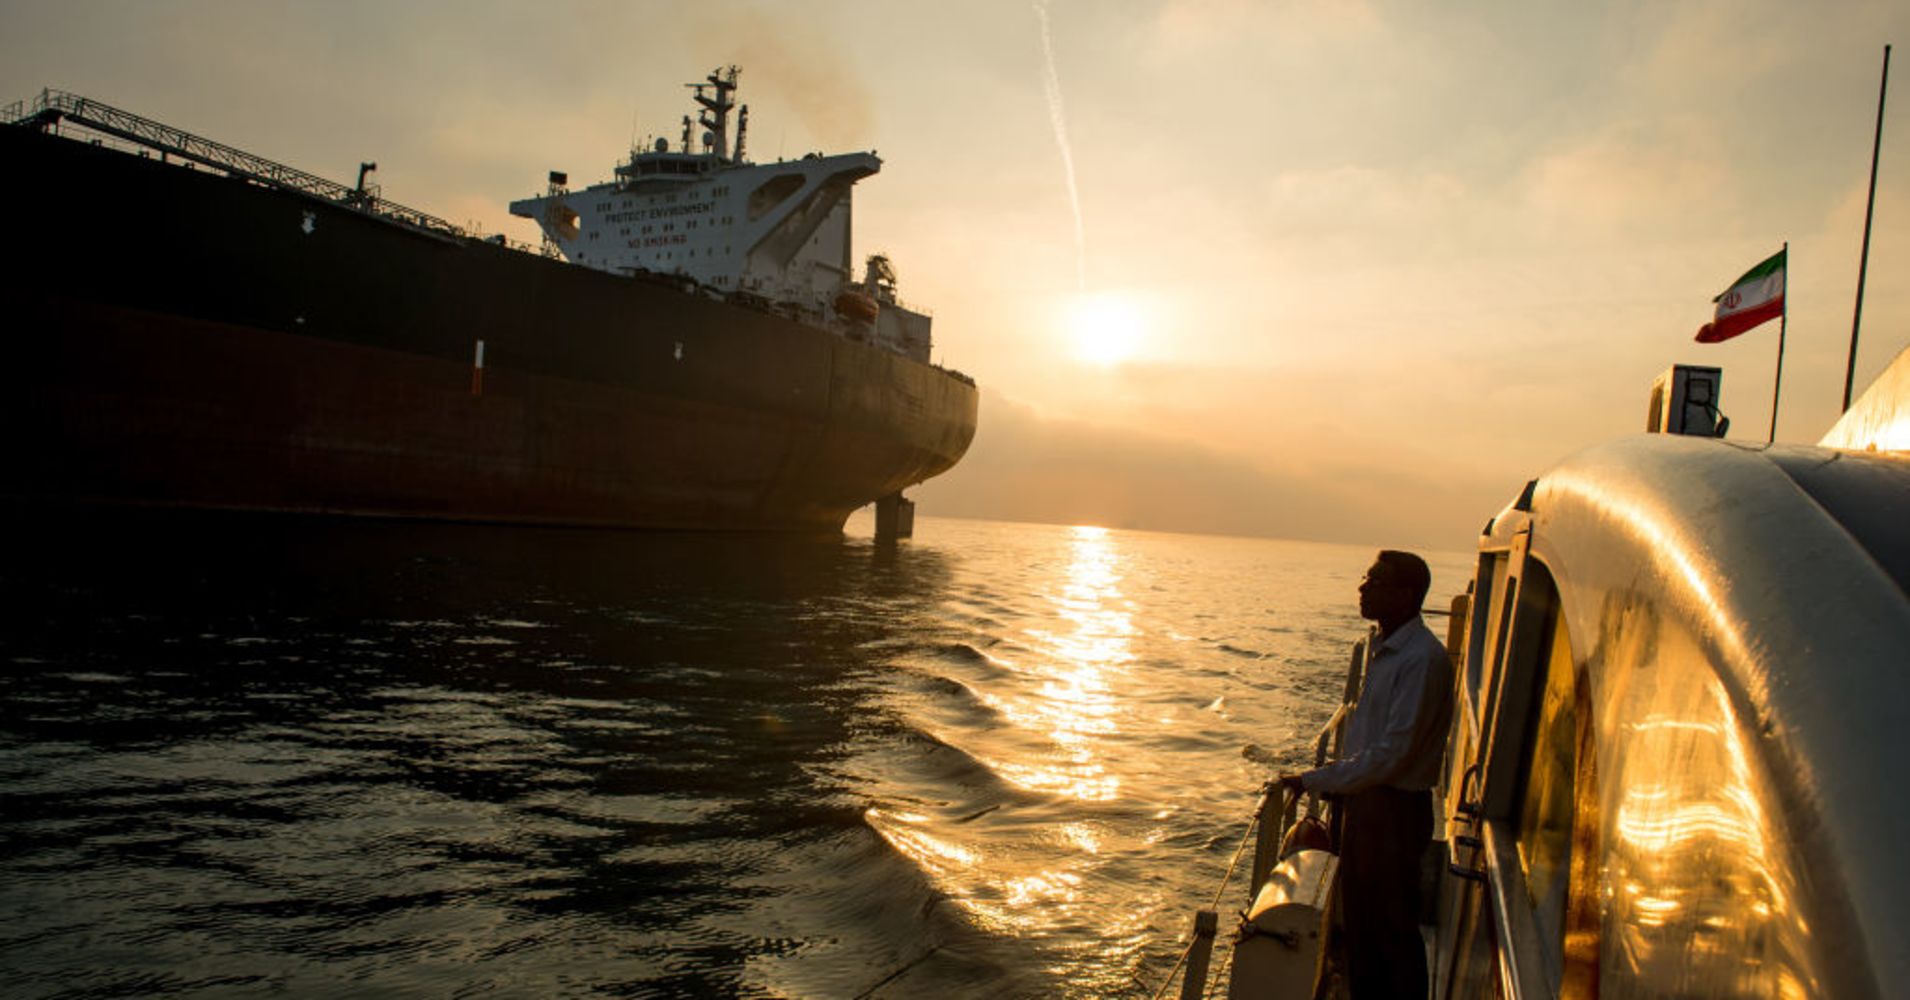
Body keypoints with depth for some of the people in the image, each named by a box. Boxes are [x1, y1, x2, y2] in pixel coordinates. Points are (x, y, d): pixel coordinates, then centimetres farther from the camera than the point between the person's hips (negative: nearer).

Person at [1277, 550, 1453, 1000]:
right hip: (1362, 798, 9)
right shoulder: (1383, 649, 9)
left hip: (1396, 808, -9)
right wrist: (1334, 786, 12)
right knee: (1358, 921, 18)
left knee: (1395, 928, 4)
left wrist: (1315, 781, -18)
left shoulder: (1423, 658, -20)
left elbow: (1393, 752, -23)